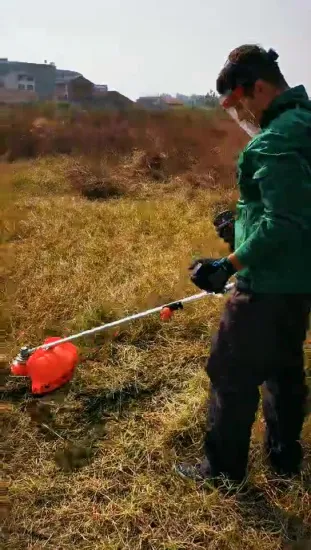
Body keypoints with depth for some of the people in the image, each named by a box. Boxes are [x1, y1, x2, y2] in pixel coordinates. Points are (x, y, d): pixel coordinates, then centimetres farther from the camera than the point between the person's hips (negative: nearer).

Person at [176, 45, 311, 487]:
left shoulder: (275, 142, -21)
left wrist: (228, 265, -22)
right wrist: (246, 216, 17)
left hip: (270, 284, -10)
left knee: (231, 374, 5)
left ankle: (224, 469, 21)